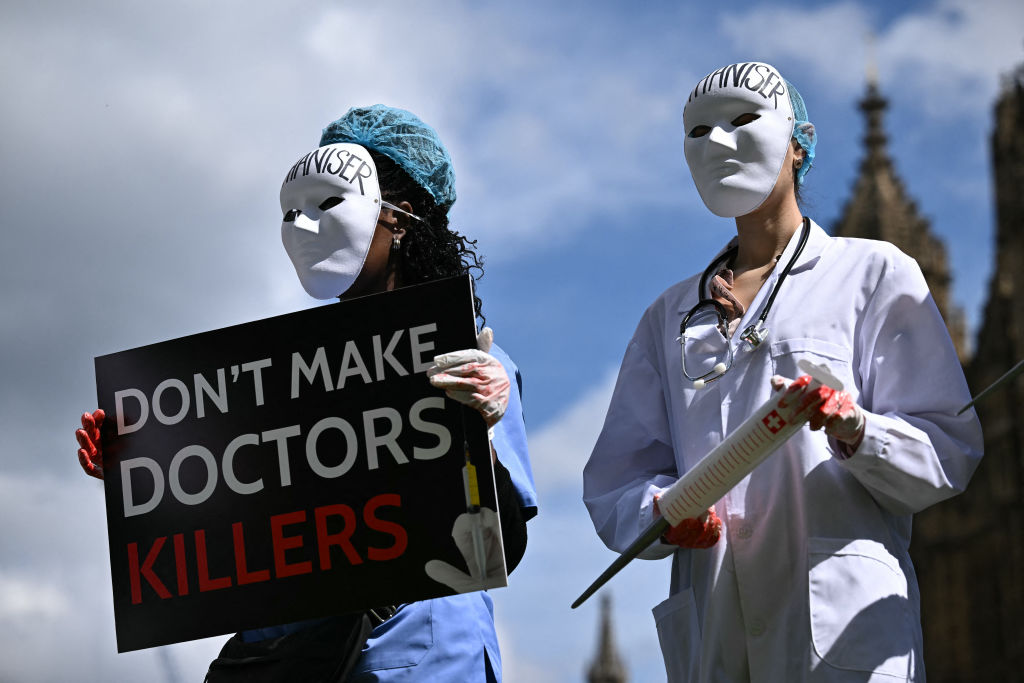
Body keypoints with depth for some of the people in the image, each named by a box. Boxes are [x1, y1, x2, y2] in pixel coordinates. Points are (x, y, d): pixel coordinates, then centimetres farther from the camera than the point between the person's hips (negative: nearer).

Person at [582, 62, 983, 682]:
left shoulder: (872, 272, 8)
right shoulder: (670, 317, 20)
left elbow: (948, 453, 0)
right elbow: (615, 482, 13)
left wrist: (854, 429, -20)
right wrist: (663, 512, -10)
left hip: (845, 626, -4)